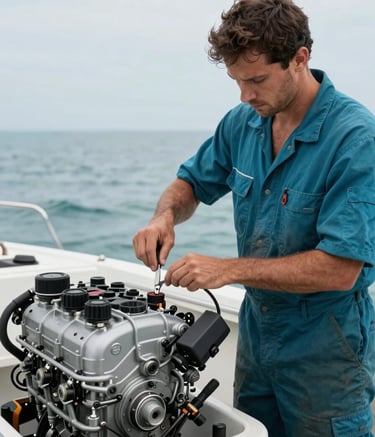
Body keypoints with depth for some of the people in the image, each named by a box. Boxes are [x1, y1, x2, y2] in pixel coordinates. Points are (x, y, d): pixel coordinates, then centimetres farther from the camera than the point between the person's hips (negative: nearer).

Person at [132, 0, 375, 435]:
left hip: (324, 346, -6)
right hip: (256, 329, 6)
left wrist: (228, 269, -27)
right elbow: (191, 183, 12)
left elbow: (340, 269, -27)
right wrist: (165, 216, -11)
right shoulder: (241, 123, -2)